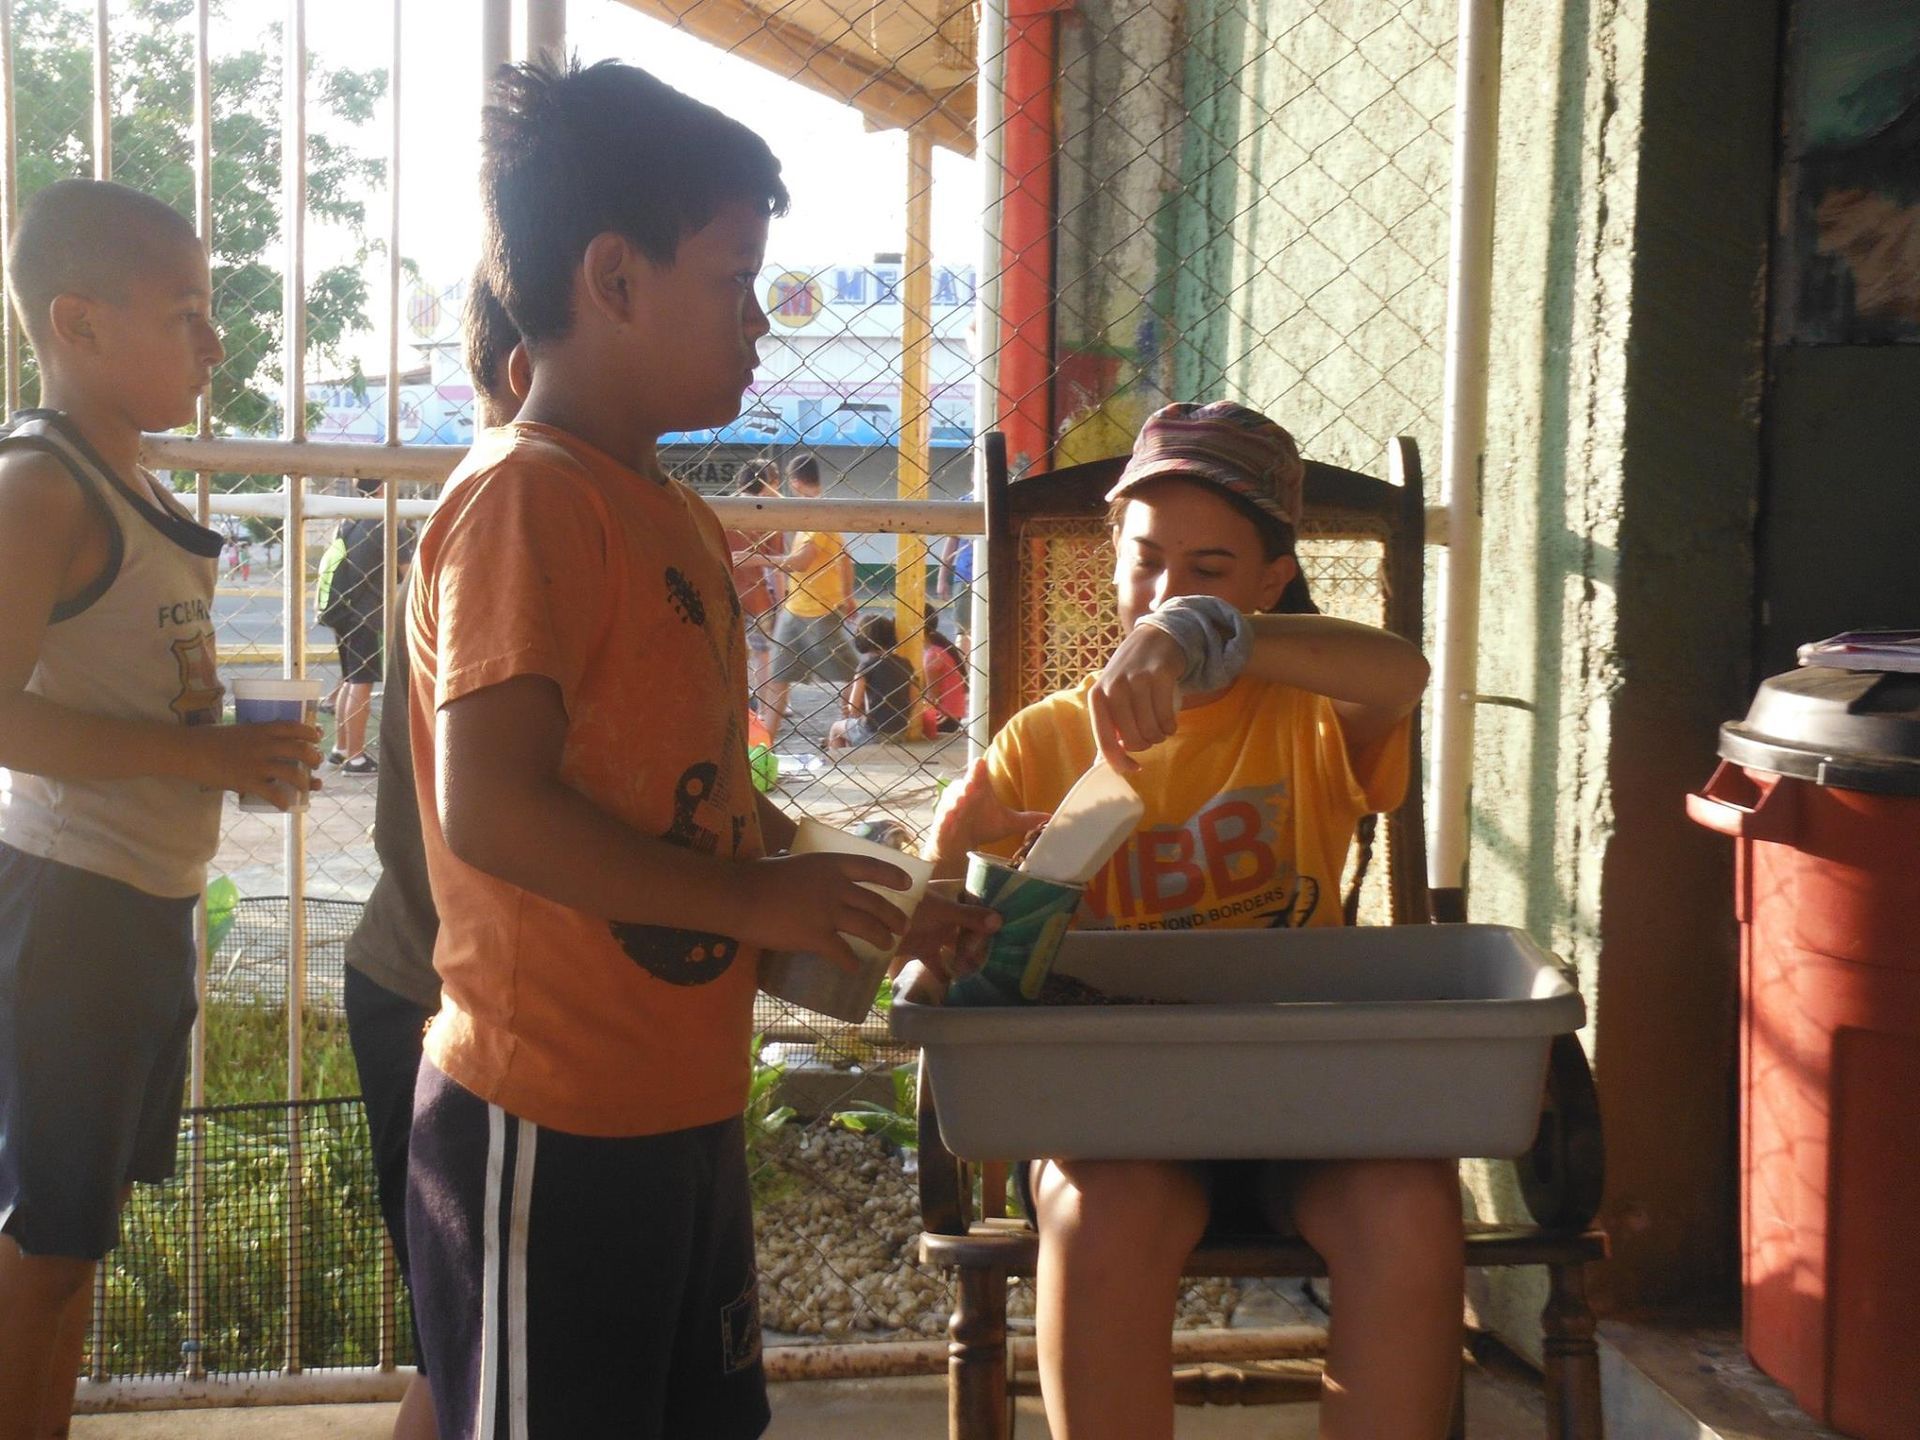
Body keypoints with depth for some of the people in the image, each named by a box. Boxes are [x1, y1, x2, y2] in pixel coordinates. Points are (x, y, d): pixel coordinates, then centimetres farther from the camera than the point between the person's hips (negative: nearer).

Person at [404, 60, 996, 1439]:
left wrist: (884, 914, 9)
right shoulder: (525, 499, -15)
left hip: (684, 1103, 9)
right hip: (551, 1127, -9)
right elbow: (491, 809, -25)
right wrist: (754, 898, -19)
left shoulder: (678, 515, 14)